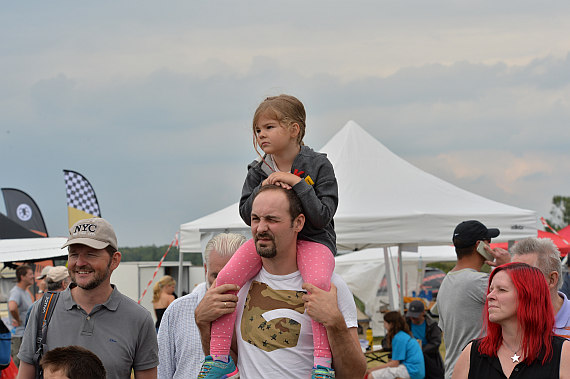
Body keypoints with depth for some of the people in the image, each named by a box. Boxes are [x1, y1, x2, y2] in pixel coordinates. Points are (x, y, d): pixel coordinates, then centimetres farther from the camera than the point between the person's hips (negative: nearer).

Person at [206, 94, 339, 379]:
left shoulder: (318, 165, -6)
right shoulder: (258, 171, 6)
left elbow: (322, 216, -13)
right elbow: (247, 215, 2)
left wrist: (297, 184, -20)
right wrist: (264, 188, -14)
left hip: (311, 239, -4)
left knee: (318, 282, -37)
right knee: (225, 279, -20)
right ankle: (218, 356, -10)